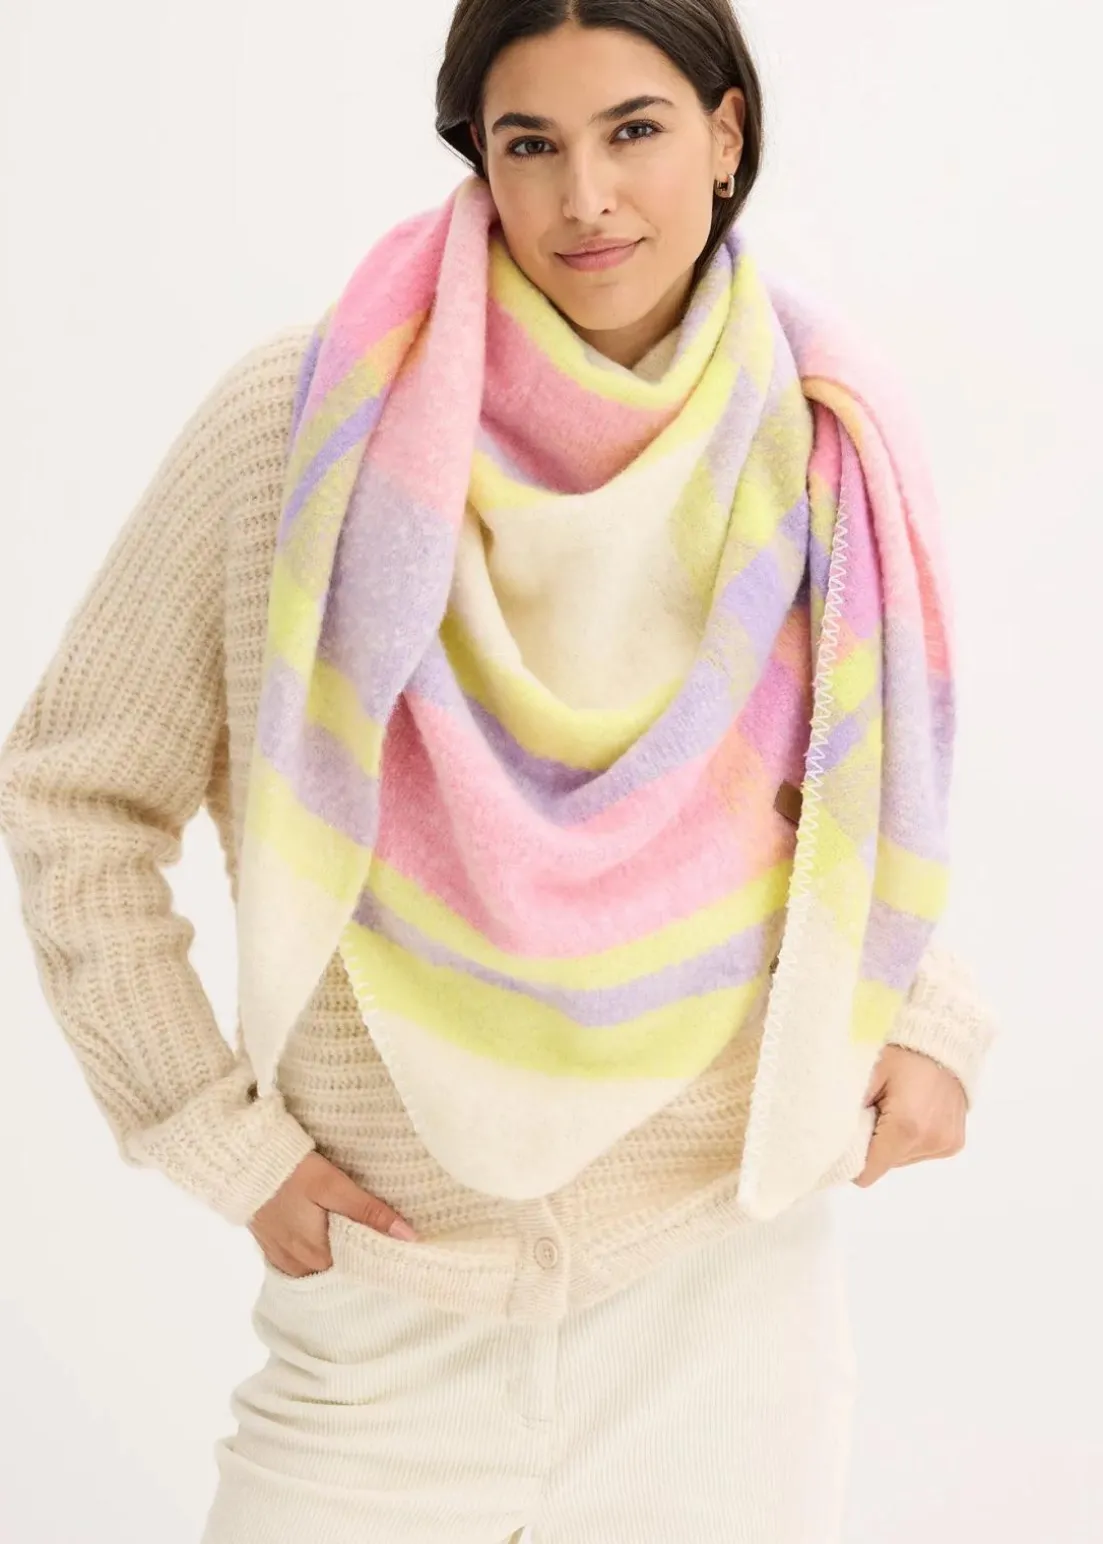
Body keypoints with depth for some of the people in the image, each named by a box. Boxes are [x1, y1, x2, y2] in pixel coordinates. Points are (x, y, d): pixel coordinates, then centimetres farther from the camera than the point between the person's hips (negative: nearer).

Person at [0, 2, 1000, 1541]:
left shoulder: (820, 456, -1)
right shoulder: (309, 421, -10)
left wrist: (926, 1022, 0)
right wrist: (224, 1138, -7)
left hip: (727, 1271, 2)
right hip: (386, 1275, -2)